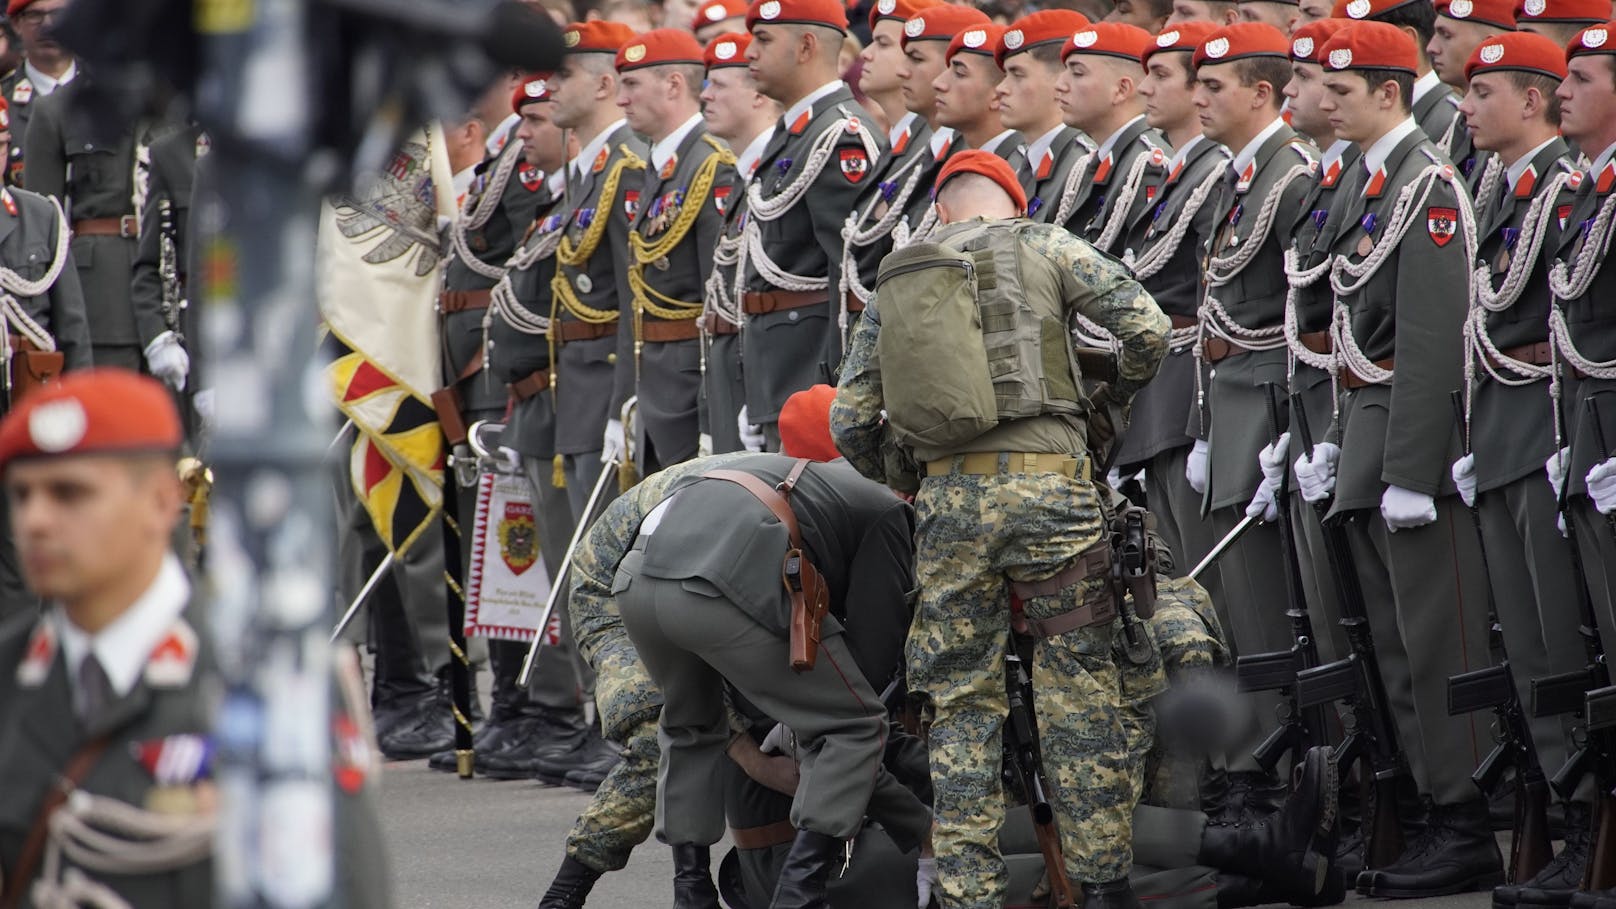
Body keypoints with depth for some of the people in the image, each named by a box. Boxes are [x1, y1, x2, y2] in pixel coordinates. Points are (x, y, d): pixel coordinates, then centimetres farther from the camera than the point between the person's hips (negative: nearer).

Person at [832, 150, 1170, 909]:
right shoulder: (1045, 247, 8)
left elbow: (850, 420, 11)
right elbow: (1148, 328, -2)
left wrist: (901, 485, 28)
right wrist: (1108, 402, 16)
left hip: (948, 496, 2)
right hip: (1046, 481, -2)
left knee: (962, 702, 8)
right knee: (1080, 685, 6)